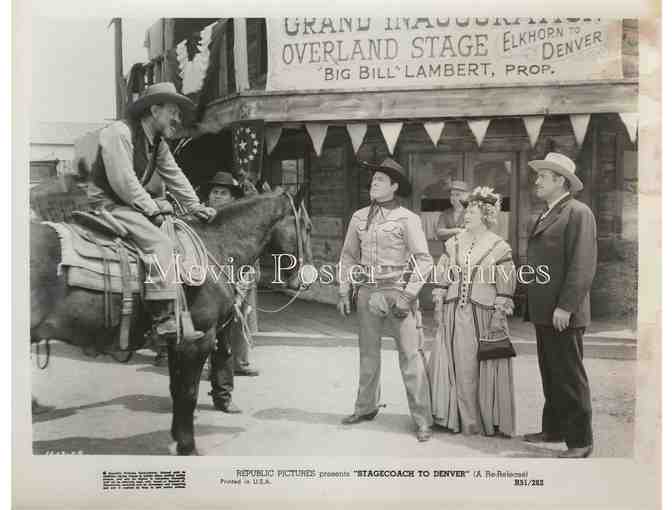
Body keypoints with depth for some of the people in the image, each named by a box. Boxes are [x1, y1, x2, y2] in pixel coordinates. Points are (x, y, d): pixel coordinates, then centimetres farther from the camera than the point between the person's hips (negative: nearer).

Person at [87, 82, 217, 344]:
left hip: (136, 203, 10)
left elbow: (174, 176, 15)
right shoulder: (118, 133, -14)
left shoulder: (158, 142, 14)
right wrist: (152, 208, -20)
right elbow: (123, 181, -22)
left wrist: (195, 206, 5)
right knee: (159, 242, -26)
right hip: (109, 204, -10)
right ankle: (164, 322, -31)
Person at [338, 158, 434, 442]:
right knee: (368, 354, 14)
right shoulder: (359, 217, 9)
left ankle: (422, 420, 3)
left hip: (397, 292, -4)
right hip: (367, 291, 4)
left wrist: (408, 295, -14)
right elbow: (348, 257, 14)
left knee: (410, 356, -4)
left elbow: (424, 260, -7)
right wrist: (344, 292, 7)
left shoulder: (407, 219, -4)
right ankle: (366, 408, 29)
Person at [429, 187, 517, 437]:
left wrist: (499, 316, -9)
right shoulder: (453, 244, 10)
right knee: (457, 366, 6)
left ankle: (489, 421, 15)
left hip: (483, 314, -4)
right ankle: (458, 417, 18)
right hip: (454, 313, 4)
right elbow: (442, 277, 12)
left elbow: (505, 287, -4)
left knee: (484, 368, 2)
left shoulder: (499, 247, -3)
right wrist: (438, 306, 6)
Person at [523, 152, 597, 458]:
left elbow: (583, 265, -18)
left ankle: (579, 441, 10)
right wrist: (536, 306, 15)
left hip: (563, 314, -9)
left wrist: (565, 307, -22)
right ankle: (553, 429, 28)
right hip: (544, 312, 9)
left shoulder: (578, 213, -10)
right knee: (550, 375, 16)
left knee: (570, 378, -1)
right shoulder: (547, 215, 18)